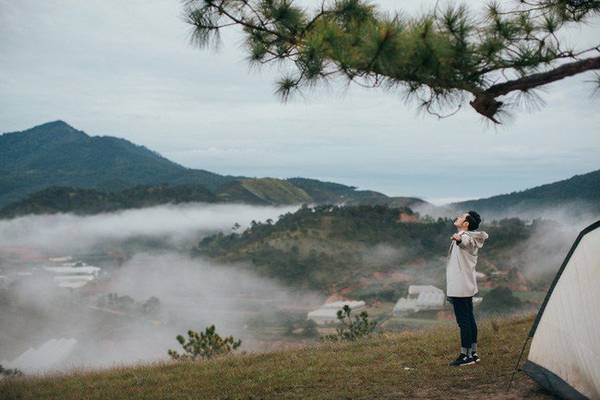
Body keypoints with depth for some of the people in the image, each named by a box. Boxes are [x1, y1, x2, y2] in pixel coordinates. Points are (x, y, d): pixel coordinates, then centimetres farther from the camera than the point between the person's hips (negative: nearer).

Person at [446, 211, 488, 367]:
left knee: (463, 321, -7)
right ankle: (473, 354, 19)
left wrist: (458, 240, -65)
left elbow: (465, 241, -42)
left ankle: (465, 355, -4)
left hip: (460, 288, -11)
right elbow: (484, 235, 33)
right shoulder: (471, 237, 13)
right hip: (466, 287, 11)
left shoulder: (465, 236, -18)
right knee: (469, 319, 13)